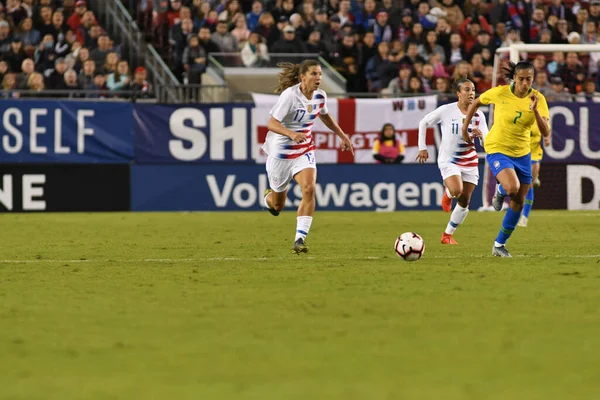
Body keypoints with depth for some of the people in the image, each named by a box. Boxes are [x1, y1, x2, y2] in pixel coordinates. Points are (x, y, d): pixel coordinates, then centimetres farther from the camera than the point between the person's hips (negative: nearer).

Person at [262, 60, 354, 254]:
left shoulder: (320, 96, -3)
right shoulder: (289, 96, -22)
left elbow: (325, 116, 20)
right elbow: (272, 123, -26)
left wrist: (343, 136, 19)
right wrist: (291, 134, -44)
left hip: (304, 151, 4)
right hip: (280, 151, -4)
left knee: (309, 189, -23)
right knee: (277, 206, 8)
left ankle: (300, 240, -21)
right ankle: (269, 196, 48)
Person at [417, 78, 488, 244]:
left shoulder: (478, 115, 0)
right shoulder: (446, 110, -10)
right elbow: (423, 123, 2)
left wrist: (480, 135, -23)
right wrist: (422, 147, 0)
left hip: (470, 162, 4)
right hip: (448, 160, -4)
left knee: (464, 202, 3)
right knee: (457, 190, -28)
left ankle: (447, 235, 19)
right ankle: (447, 193, 11)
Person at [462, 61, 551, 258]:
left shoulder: (537, 99, -11)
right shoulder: (500, 93, -16)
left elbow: (546, 133, -19)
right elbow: (476, 103, 4)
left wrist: (535, 110, -33)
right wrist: (465, 127, 8)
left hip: (522, 153, 4)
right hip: (498, 150, -4)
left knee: (518, 203, 7)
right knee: (513, 188, -30)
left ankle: (500, 244, 24)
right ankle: (500, 191, 9)